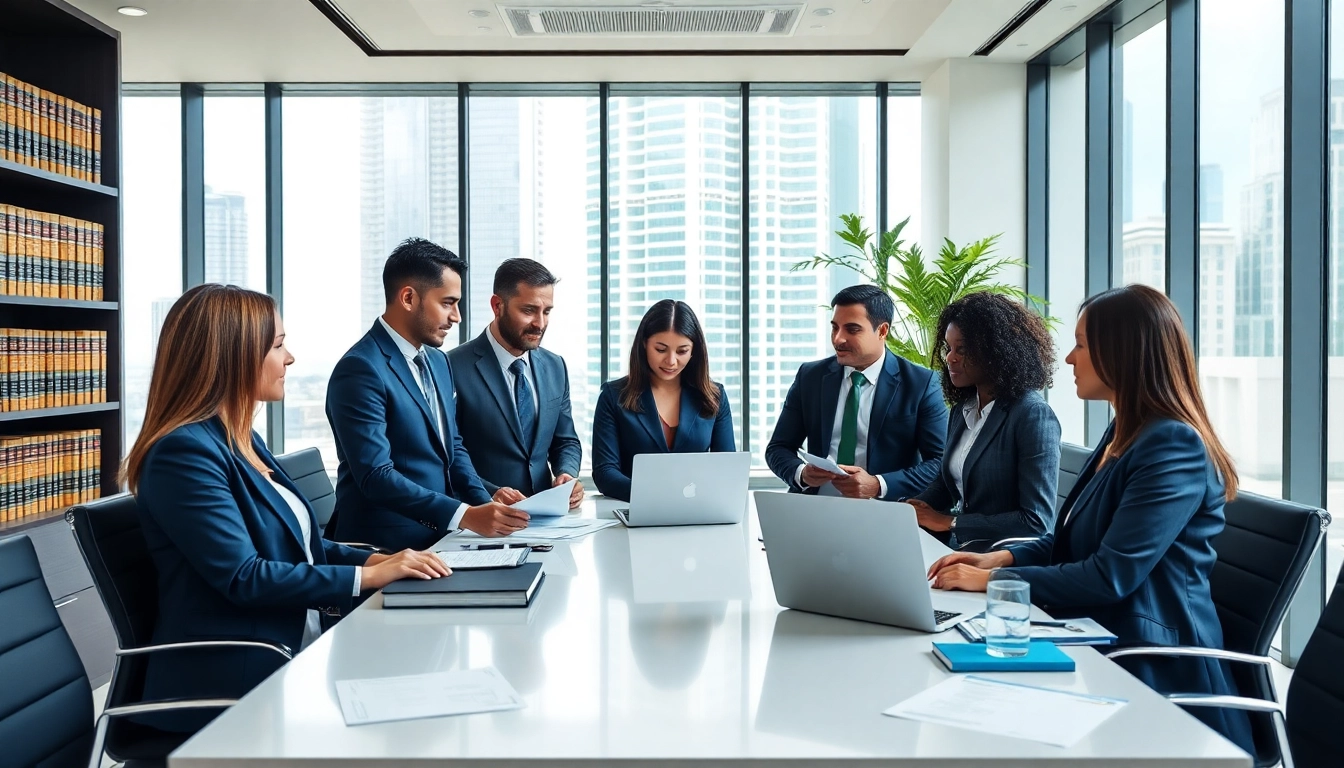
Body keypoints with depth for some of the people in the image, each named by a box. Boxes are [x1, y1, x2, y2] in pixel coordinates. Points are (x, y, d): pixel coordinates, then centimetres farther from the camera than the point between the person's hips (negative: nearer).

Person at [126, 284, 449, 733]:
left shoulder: (243, 441, 13)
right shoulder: (185, 451, -16)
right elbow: (243, 577, -22)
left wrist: (379, 560, 0)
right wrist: (367, 577, -18)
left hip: (294, 653, 8)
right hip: (231, 685, -8)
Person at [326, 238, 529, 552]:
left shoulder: (438, 362, 12)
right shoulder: (360, 370, -14)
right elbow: (375, 475, -20)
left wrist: (485, 501, 1)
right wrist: (466, 515, -26)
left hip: (440, 536, 7)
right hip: (386, 547, -7)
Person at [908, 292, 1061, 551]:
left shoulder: (1033, 415, -13)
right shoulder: (962, 410, 12)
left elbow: (1036, 522, -18)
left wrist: (949, 522, -15)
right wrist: (906, 511, -1)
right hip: (956, 549, 7)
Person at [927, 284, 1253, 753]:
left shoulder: (1175, 446, -18)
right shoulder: (1124, 432, 13)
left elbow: (1111, 575, -22)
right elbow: (1072, 539, 18)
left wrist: (992, 581, -16)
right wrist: (1002, 558, 1)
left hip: (1152, 676, -8)